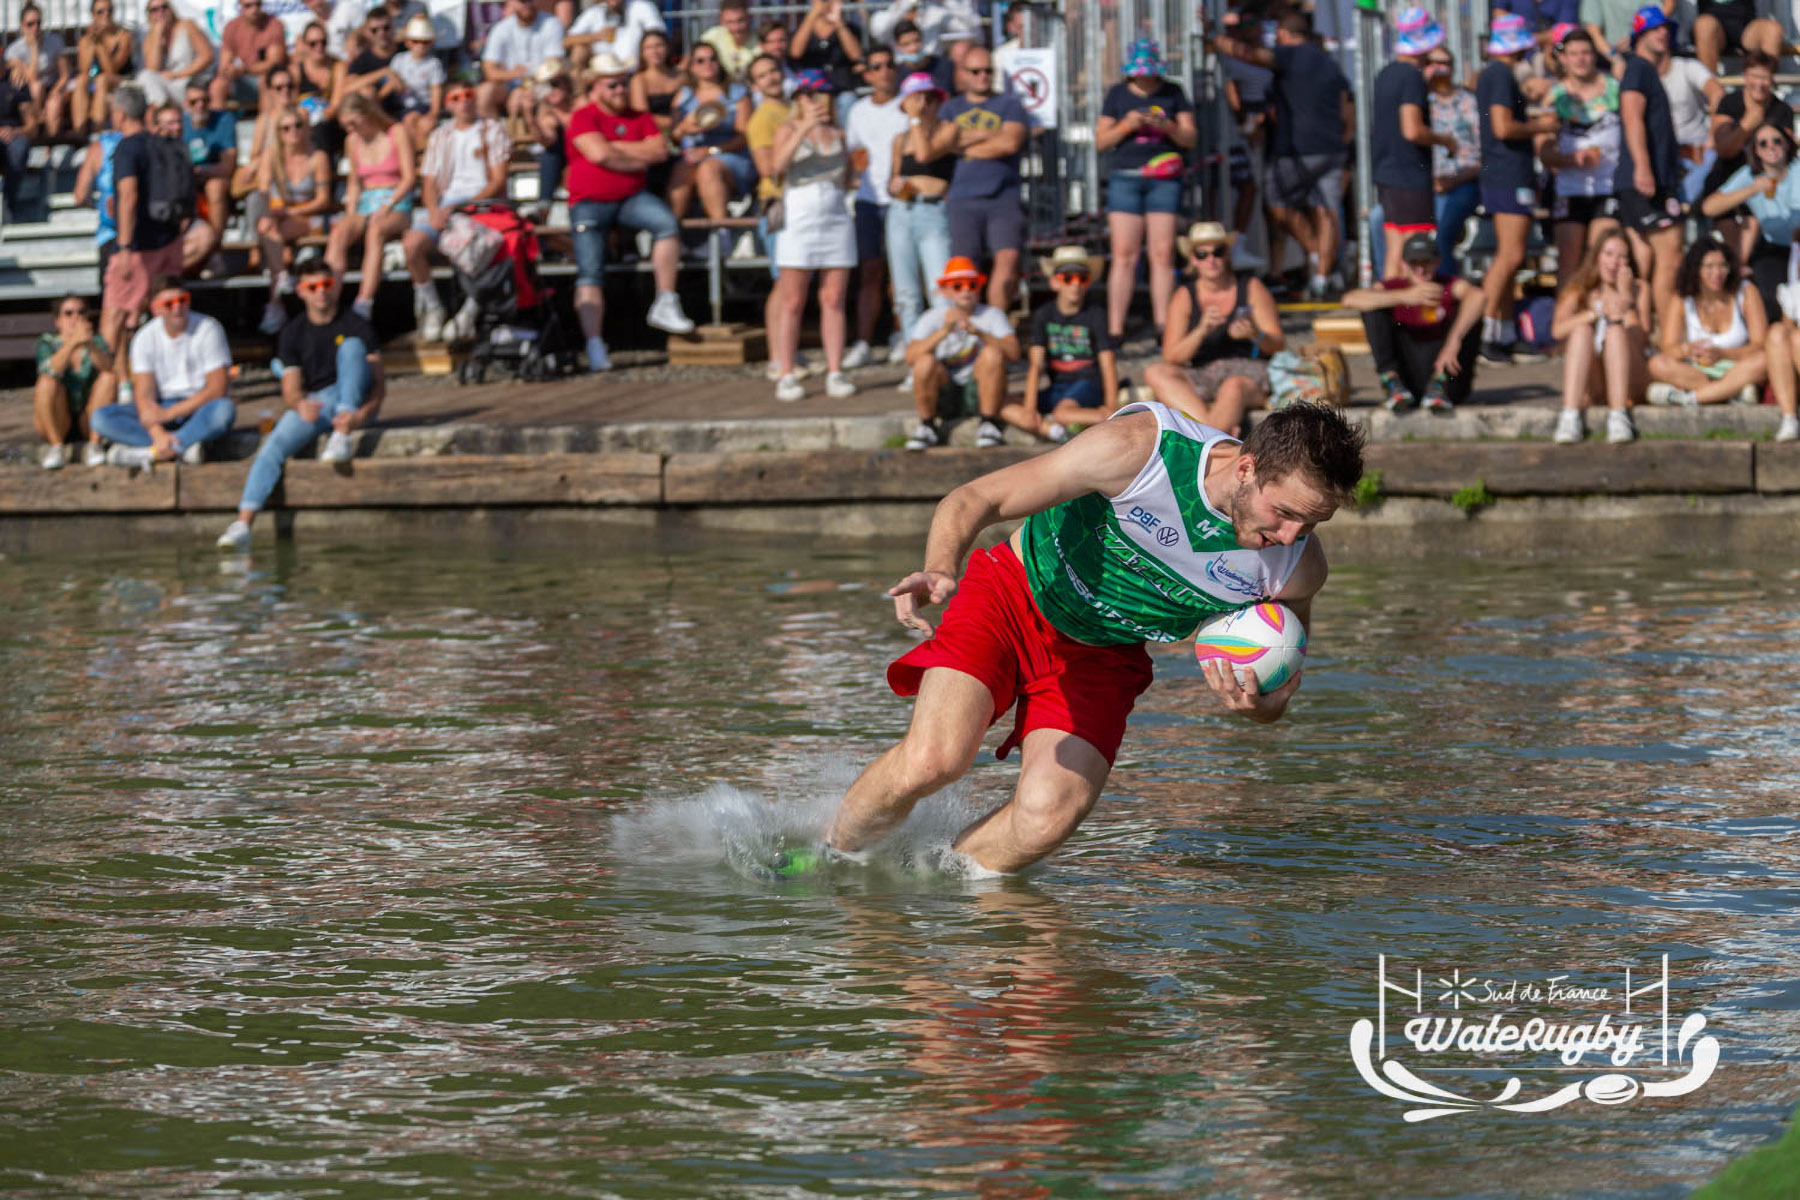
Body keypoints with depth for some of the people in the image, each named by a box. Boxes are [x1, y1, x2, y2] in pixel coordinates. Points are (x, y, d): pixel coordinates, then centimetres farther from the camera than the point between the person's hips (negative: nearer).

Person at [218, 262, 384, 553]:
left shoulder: (354, 325, -2)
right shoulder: (293, 333, 5)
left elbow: (379, 382, -8)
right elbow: (290, 391, 0)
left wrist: (362, 415, -28)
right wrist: (300, 405, -27)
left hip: (354, 402, -2)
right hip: (311, 402, 2)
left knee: (351, 346, -26)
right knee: (274, 445, -26)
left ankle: (342, 439, -34)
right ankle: (243, 525, -35)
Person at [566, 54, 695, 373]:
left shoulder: (640, 118, 13)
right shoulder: (584, 117, -1)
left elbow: (660, 150, -2)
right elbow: (600, 154, -16)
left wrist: (616, 147, -7)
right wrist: (640, 159, -3)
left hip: (631, 198, 3)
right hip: (590, 202, -3)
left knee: (667, 222, -26)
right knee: (590, 273, -14)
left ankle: (665, 305, -18)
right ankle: (595, 349, -18)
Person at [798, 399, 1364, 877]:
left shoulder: (1298, 568, -19)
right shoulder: (1138, 448, -31)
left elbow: (1276, 691, -2)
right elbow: (974, 499, -24)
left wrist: (1253, 705, -27)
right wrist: (942, 568, -46)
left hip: (1105, 658, 3)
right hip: (1015, 597, -3)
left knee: (1045, 820, -20)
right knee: (931, 759, -24)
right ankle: (829, 858, 6)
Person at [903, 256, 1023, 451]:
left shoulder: (992, 315, 1)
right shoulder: (932, 318, 0)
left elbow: (1013, 353, -16)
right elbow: (910, 357, -16)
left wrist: (978, 332, -29)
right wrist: (944, 331, -29)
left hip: (980, 391, 0)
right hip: (945, 395, 0)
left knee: (992, 352, -26)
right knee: (925, 361, -28)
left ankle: (989, 425, -16)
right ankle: (927, 426, -8)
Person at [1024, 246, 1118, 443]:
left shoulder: (1095, 317, 0)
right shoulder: (1043, 315, 6)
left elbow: (1108, 364, -6)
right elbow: (1035, 364, -2)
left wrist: (1111, 404, -22)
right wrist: (1030, 408, -14)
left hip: (1088, 384, -4)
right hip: (1057, 388, 4)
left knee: (1062, 413, -37)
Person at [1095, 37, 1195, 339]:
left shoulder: (1173, 93, 8)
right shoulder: (1118, 94, 8)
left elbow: (1191, 139, 6)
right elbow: (1101, 141, 7)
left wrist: (1166, 126, -13)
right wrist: (1126, 125, -11)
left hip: (1164, 179, 0)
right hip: (1125, 177, 0)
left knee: (1163, 254, -4)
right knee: (1124, 255, -5)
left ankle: (1163, 325, 0)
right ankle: (1115, 328, -5)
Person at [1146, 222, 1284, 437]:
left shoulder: (1252, 288, 5)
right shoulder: (1185, 297, 8)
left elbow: (1279, 347, 1)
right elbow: (1171, 358, -2)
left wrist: (1256, 335, -22)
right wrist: (1201, 331, -19)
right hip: (1204, 376, 3)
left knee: (1234, 387, -40)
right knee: (1154, 373, -25)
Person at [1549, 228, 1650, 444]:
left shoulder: (1638, 288, 8)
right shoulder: (1579, 289, 10)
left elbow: (1641, 340, -7)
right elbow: (1558, 330, -10)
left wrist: (1625, 299, -12)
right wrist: (1595, 313, -22)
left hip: (1627, 381, -1)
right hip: (1589, 384, 1)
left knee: (1616, 330, -24)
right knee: (1582, 329, -23)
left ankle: (1619, 417, -41)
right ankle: (1570, 416, -40)